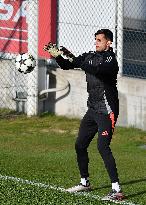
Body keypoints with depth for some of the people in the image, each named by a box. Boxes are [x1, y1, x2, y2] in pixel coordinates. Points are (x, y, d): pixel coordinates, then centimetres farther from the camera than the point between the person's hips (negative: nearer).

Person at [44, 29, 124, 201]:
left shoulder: (110, 60, -13)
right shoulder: (90, 56, 10)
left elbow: (96, 69, -32)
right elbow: (66, 65, 9)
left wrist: (73, 59, -38)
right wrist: (57, 56, -11)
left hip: (107, 110, -9)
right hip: (93, 109, 9)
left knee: (103, 146, -19)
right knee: (80, 145, 13)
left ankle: (117, 190, -21)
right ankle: (85, 182, 30)